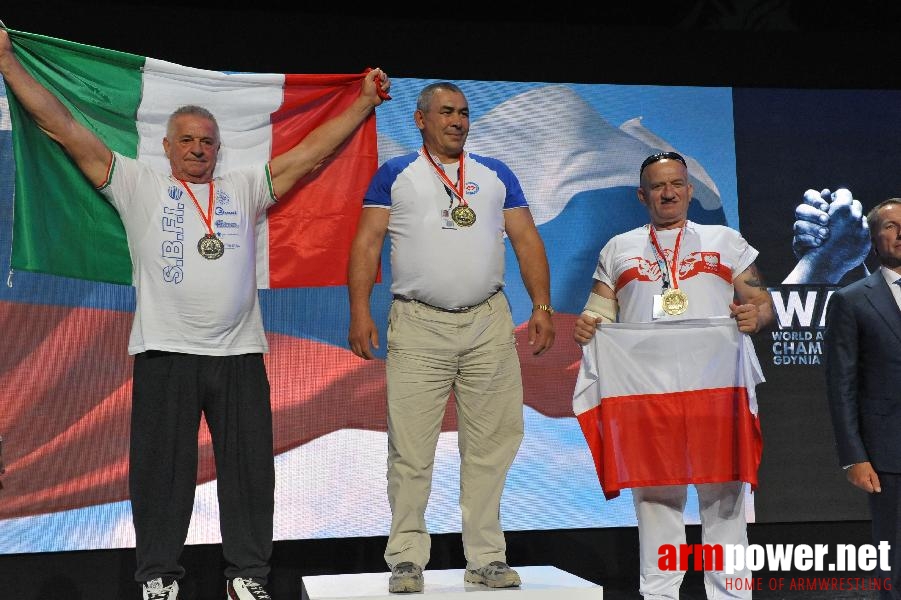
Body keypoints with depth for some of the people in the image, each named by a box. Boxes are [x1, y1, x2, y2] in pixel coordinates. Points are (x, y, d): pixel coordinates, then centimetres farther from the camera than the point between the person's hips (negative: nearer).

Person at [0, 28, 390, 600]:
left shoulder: (245, 188, 15)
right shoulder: (139, 185, 9)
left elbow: (311, 153, 11)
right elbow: (66, 129, 6)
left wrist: (365, 102, 7)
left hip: (240, 352, 2)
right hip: (164, 353, -2)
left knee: (250, 466, 6)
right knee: (162, 467, 4)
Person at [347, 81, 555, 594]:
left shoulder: (496, 175, 15)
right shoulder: (396, 175, 9)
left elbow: (527, 241, 12)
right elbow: (367, 243, 3)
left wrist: (542, 307, 1)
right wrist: (360, 311, -9)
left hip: (489, 324, 2)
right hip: (417, 326, -2)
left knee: (492, 445, 3)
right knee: (411, 449, -2)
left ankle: (487, 558, 12)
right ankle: (407, 560, 8)